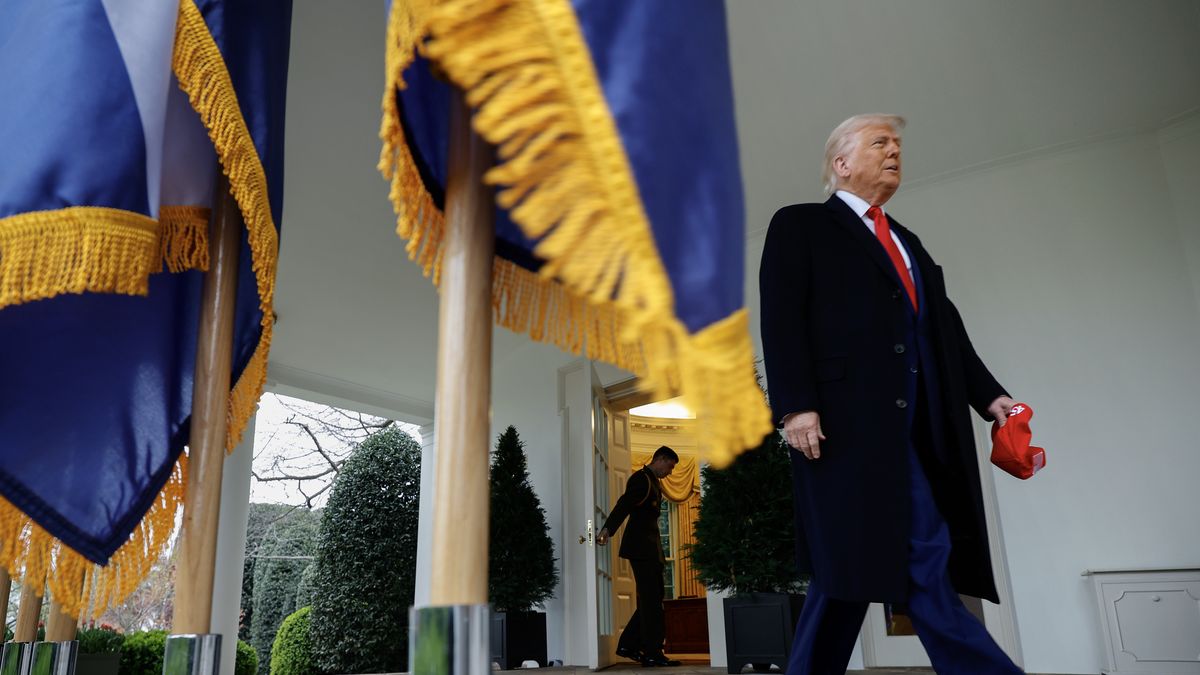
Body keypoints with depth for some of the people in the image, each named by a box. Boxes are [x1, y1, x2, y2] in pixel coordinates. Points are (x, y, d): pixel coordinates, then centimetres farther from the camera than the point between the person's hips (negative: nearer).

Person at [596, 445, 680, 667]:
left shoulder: (654, 482, 21)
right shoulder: (641, 478, -10)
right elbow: (624, 504, -24)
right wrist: (607, 529, -37)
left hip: (650, 548, 10)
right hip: (640, 546, -10)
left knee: (652, 598, 11)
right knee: (651, 600, -8)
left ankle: (628, 645, 16)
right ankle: (653, 653, -3)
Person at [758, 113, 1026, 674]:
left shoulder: (907, 243, 30)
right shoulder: (800, 225, 8)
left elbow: (946, 327, 25)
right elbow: (781, 319, -5)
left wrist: (989, 395, 12)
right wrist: (795, 405, -17)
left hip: (922, 427, 7)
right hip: (848, 419, -6)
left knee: (929, 561, 3)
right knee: (850, 561, -10)